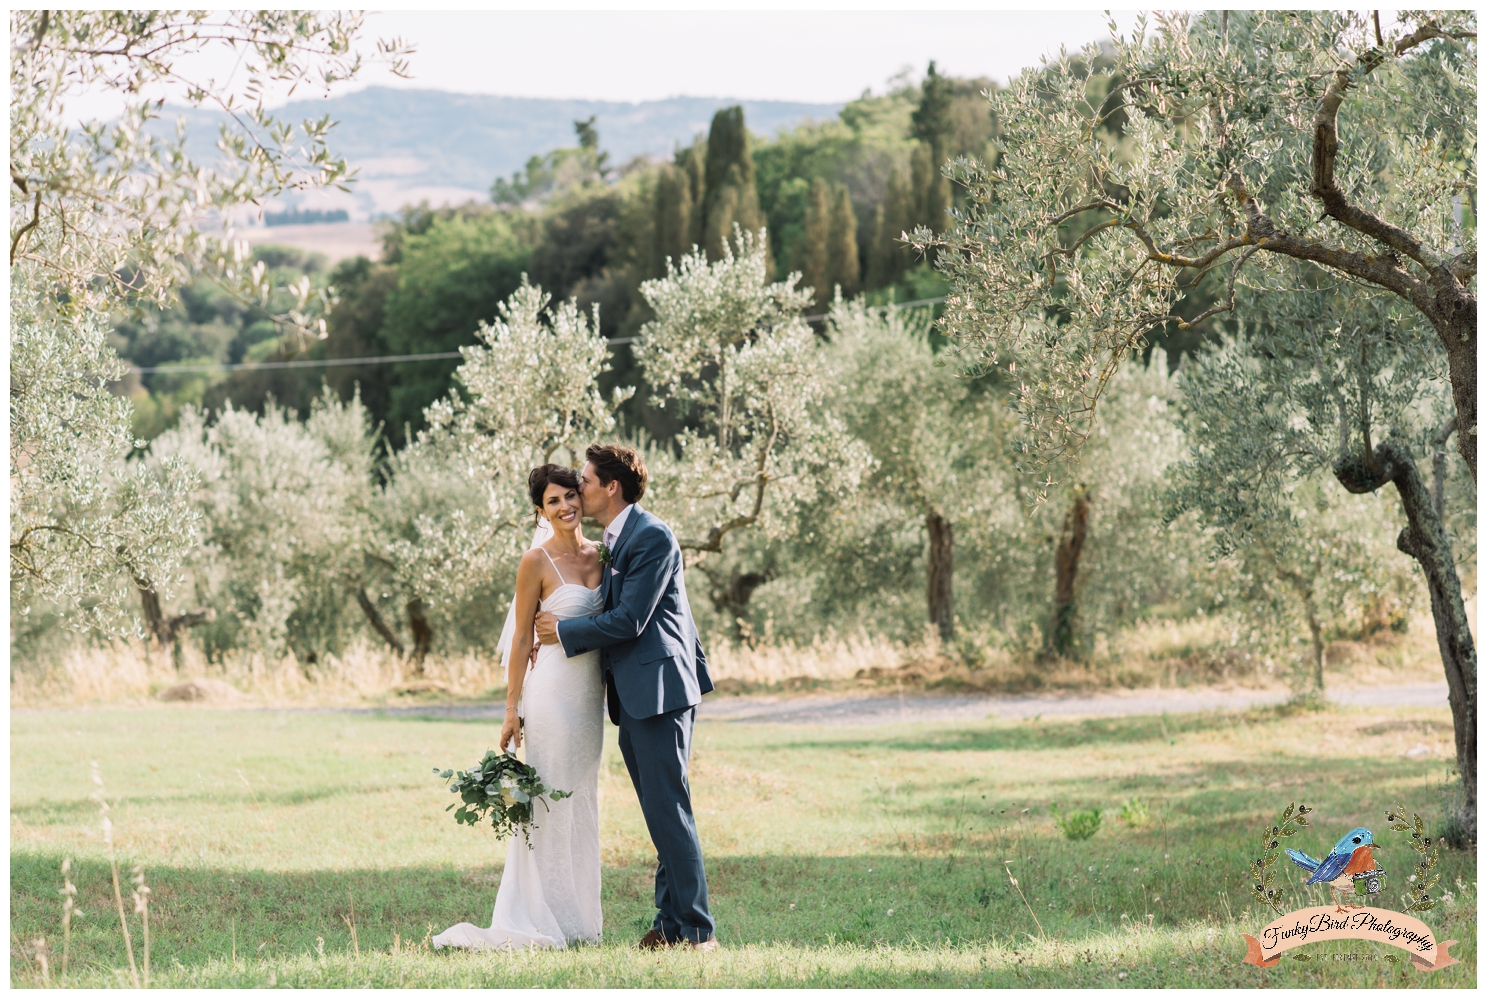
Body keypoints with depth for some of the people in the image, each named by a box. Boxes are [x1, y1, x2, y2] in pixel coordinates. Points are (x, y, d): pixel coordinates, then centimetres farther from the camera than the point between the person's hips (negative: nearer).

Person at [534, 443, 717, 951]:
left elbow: (628, 620, -17)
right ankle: (670, 921, 15)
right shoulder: (613, 541, 17)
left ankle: (694, 929, -9)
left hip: (659, 689, -10)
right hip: (633, 697, 10)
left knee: (669, 810, -10)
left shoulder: (652, 537, -13)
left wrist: (564, 631, -6)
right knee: (660, 814, 11)